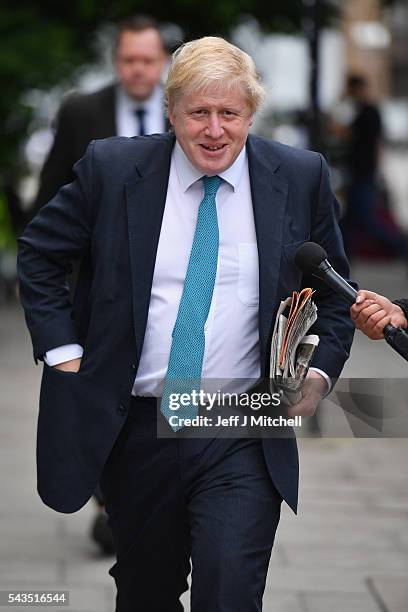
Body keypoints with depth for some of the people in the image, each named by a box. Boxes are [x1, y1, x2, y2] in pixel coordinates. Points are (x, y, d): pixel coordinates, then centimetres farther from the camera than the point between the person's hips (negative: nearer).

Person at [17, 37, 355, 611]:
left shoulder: (301, 177, -2)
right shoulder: (112, 169, -3)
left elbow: (333, 290, 9)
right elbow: (38, 252, 7)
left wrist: (319, 371, -5)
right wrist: (63, 351, -1)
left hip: (243, 440, -1)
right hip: (136, 429, 2)